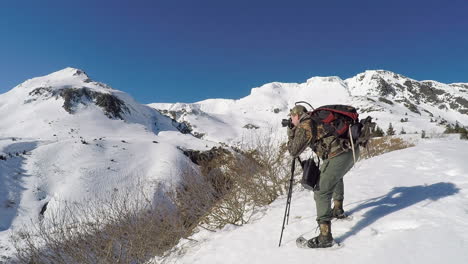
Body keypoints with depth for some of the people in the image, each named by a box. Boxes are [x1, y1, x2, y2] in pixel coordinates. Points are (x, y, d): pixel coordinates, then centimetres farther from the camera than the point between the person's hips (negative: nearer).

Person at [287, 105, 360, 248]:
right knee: (336, 176, 36)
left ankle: (325, 237, -6)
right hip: (353, 149, 9)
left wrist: (290, 133, 15)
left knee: (321, 192, -4)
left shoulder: (303, 127, -3)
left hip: (339, 155, -9)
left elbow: (294, 152, 2)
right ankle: (338, 210, 48)